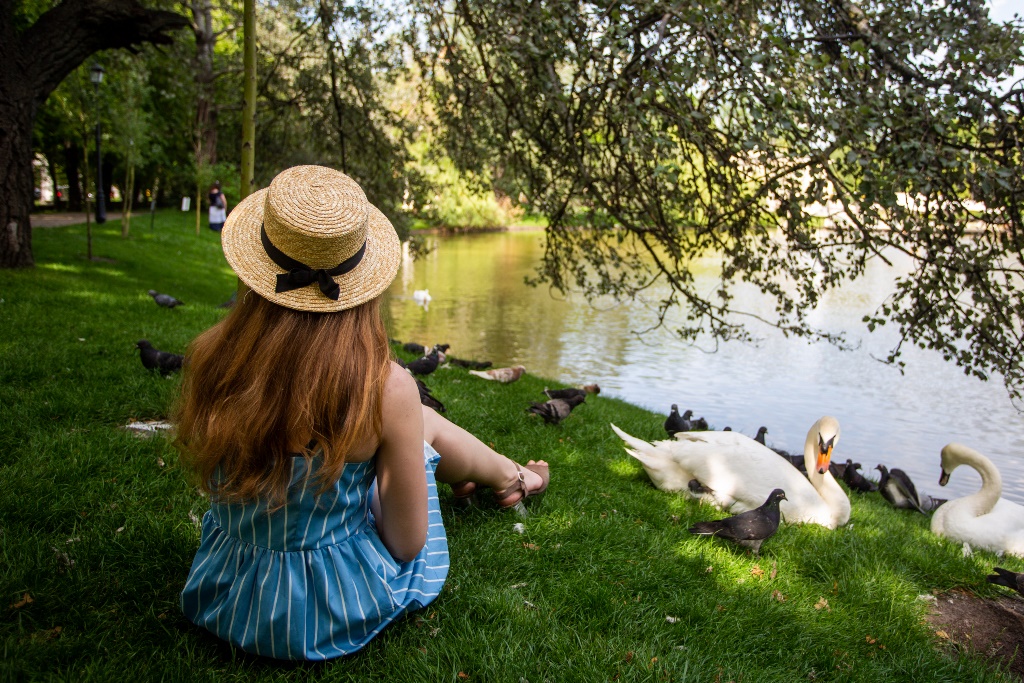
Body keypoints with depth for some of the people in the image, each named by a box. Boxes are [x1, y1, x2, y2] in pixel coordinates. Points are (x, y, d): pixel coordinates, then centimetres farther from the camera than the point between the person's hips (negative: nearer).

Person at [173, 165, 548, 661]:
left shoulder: (206, 359, -18)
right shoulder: (387, 389, -28)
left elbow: (205, 477, 1)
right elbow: (407, 543, -17)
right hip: (339, 612, -3)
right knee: (425, 423, 19)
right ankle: (512, 480, 51)